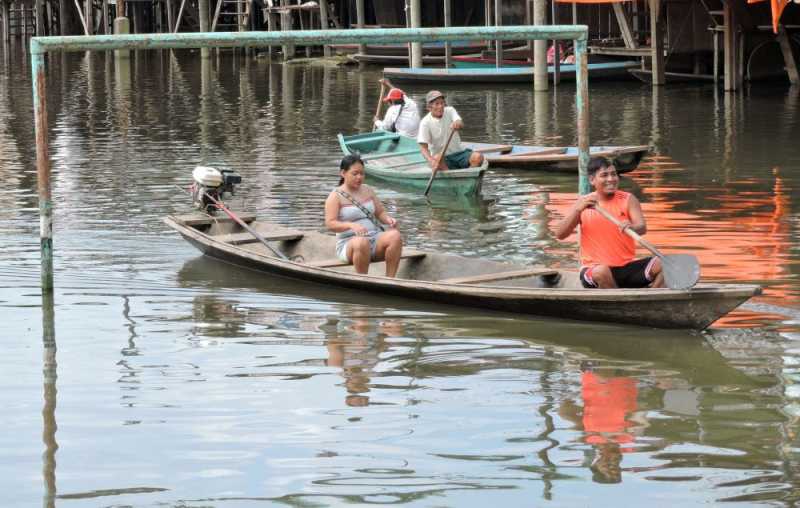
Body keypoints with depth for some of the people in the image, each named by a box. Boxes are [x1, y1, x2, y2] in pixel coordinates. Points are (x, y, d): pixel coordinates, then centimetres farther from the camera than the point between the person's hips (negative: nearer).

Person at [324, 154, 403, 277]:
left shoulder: (367, 190, 15)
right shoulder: (335, 197, -2)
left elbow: (380, 213, 19)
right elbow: (330, 224, -13)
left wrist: (388, 219, -6)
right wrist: (351, 225, -32)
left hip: (374, 239, 5)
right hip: (349, 243, -5)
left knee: (395, 236, -27)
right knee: (361, 242, -41)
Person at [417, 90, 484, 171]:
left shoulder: (450, 111, 2)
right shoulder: (425, 123, -7)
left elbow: (461, 124, -19)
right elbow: (423, 147, -14)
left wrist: (458, 124, -46)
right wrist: (431, 161, -35)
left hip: (458, 153, 3)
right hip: (443, 159, -3)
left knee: (478, 157, -24)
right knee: (437, 158, -38)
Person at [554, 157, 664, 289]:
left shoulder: (628, 199, 3)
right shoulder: (583, 203, 3)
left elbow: (642, 227, -14)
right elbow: (560, 234, -5)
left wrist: (632, 228, -39)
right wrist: (578, 210, -19)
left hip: (627, 268, 2)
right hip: (593, 269, -2)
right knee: (601, 272, -37)